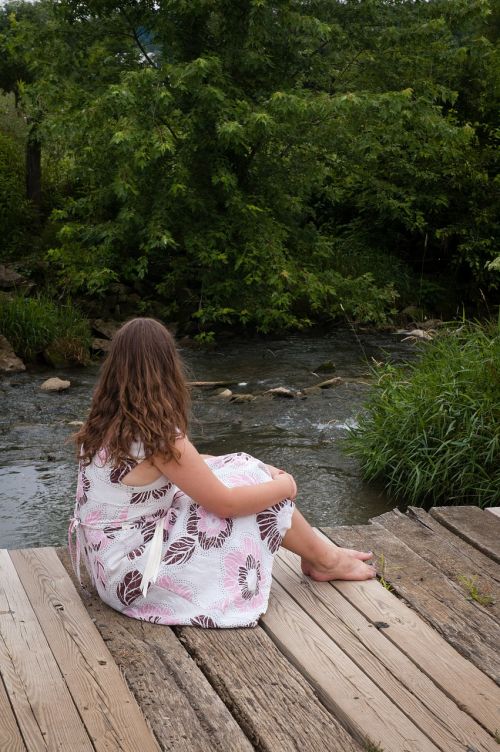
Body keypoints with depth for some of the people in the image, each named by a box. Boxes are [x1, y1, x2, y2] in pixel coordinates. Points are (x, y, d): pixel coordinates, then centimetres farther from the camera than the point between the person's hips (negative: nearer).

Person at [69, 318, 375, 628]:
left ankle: (318, 550, 20)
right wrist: (284, 485, 1)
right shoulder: (158, 436, -24)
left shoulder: (105, 424, 1)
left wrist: (259, 468, 13)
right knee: (252, 479, -2)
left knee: (241, 466, 10)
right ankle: (327, 560, 18)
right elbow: (226, 503, -17)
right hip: (134, 576, -8)